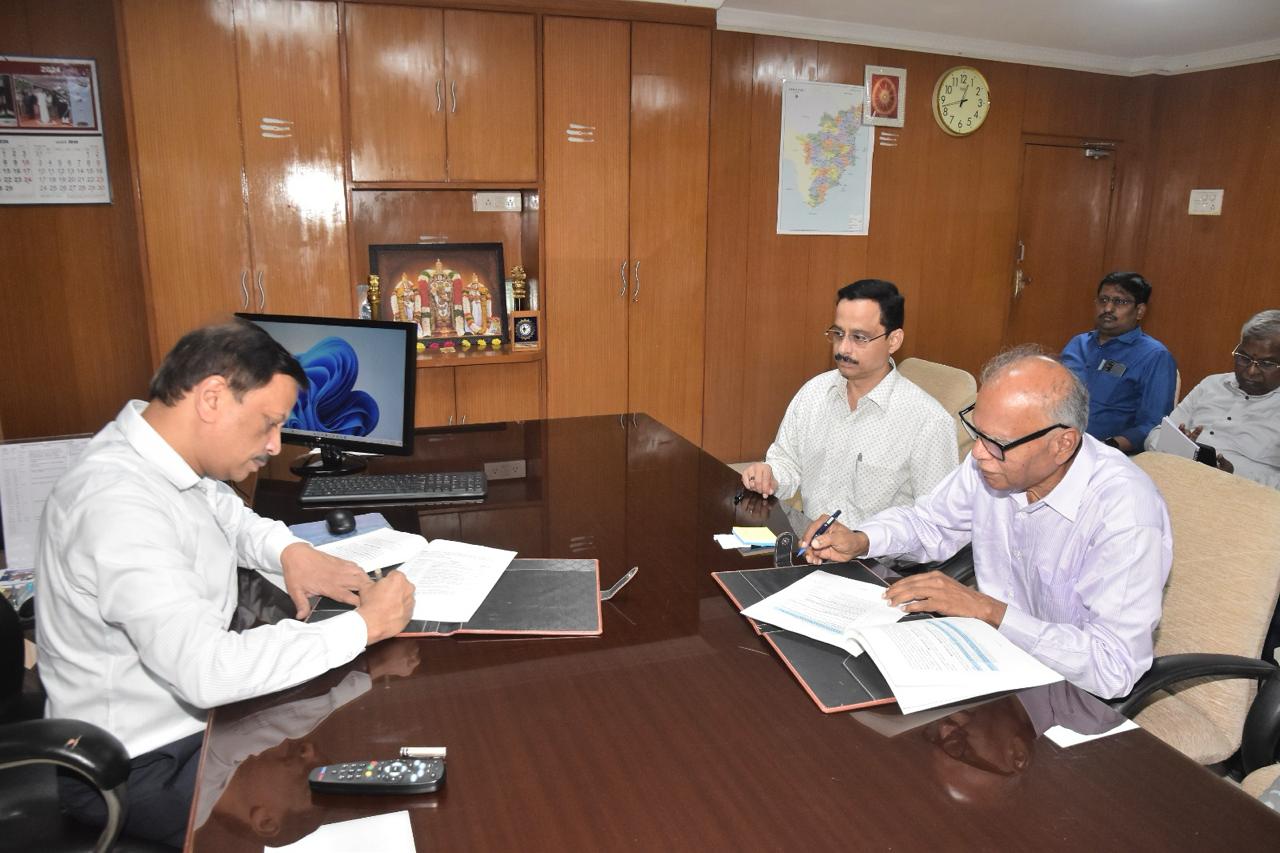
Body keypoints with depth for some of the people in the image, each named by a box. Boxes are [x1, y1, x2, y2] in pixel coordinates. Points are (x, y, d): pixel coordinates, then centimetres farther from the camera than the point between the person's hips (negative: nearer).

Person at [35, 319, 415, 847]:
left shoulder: (157, 452, -3)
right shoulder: (117, 504, -31)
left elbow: (230, 516, 18)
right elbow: (206, 671, -37)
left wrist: (291, 551, -4)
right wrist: (362, 625, -28)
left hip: (193, 708, 8)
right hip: (142, 769, -8)